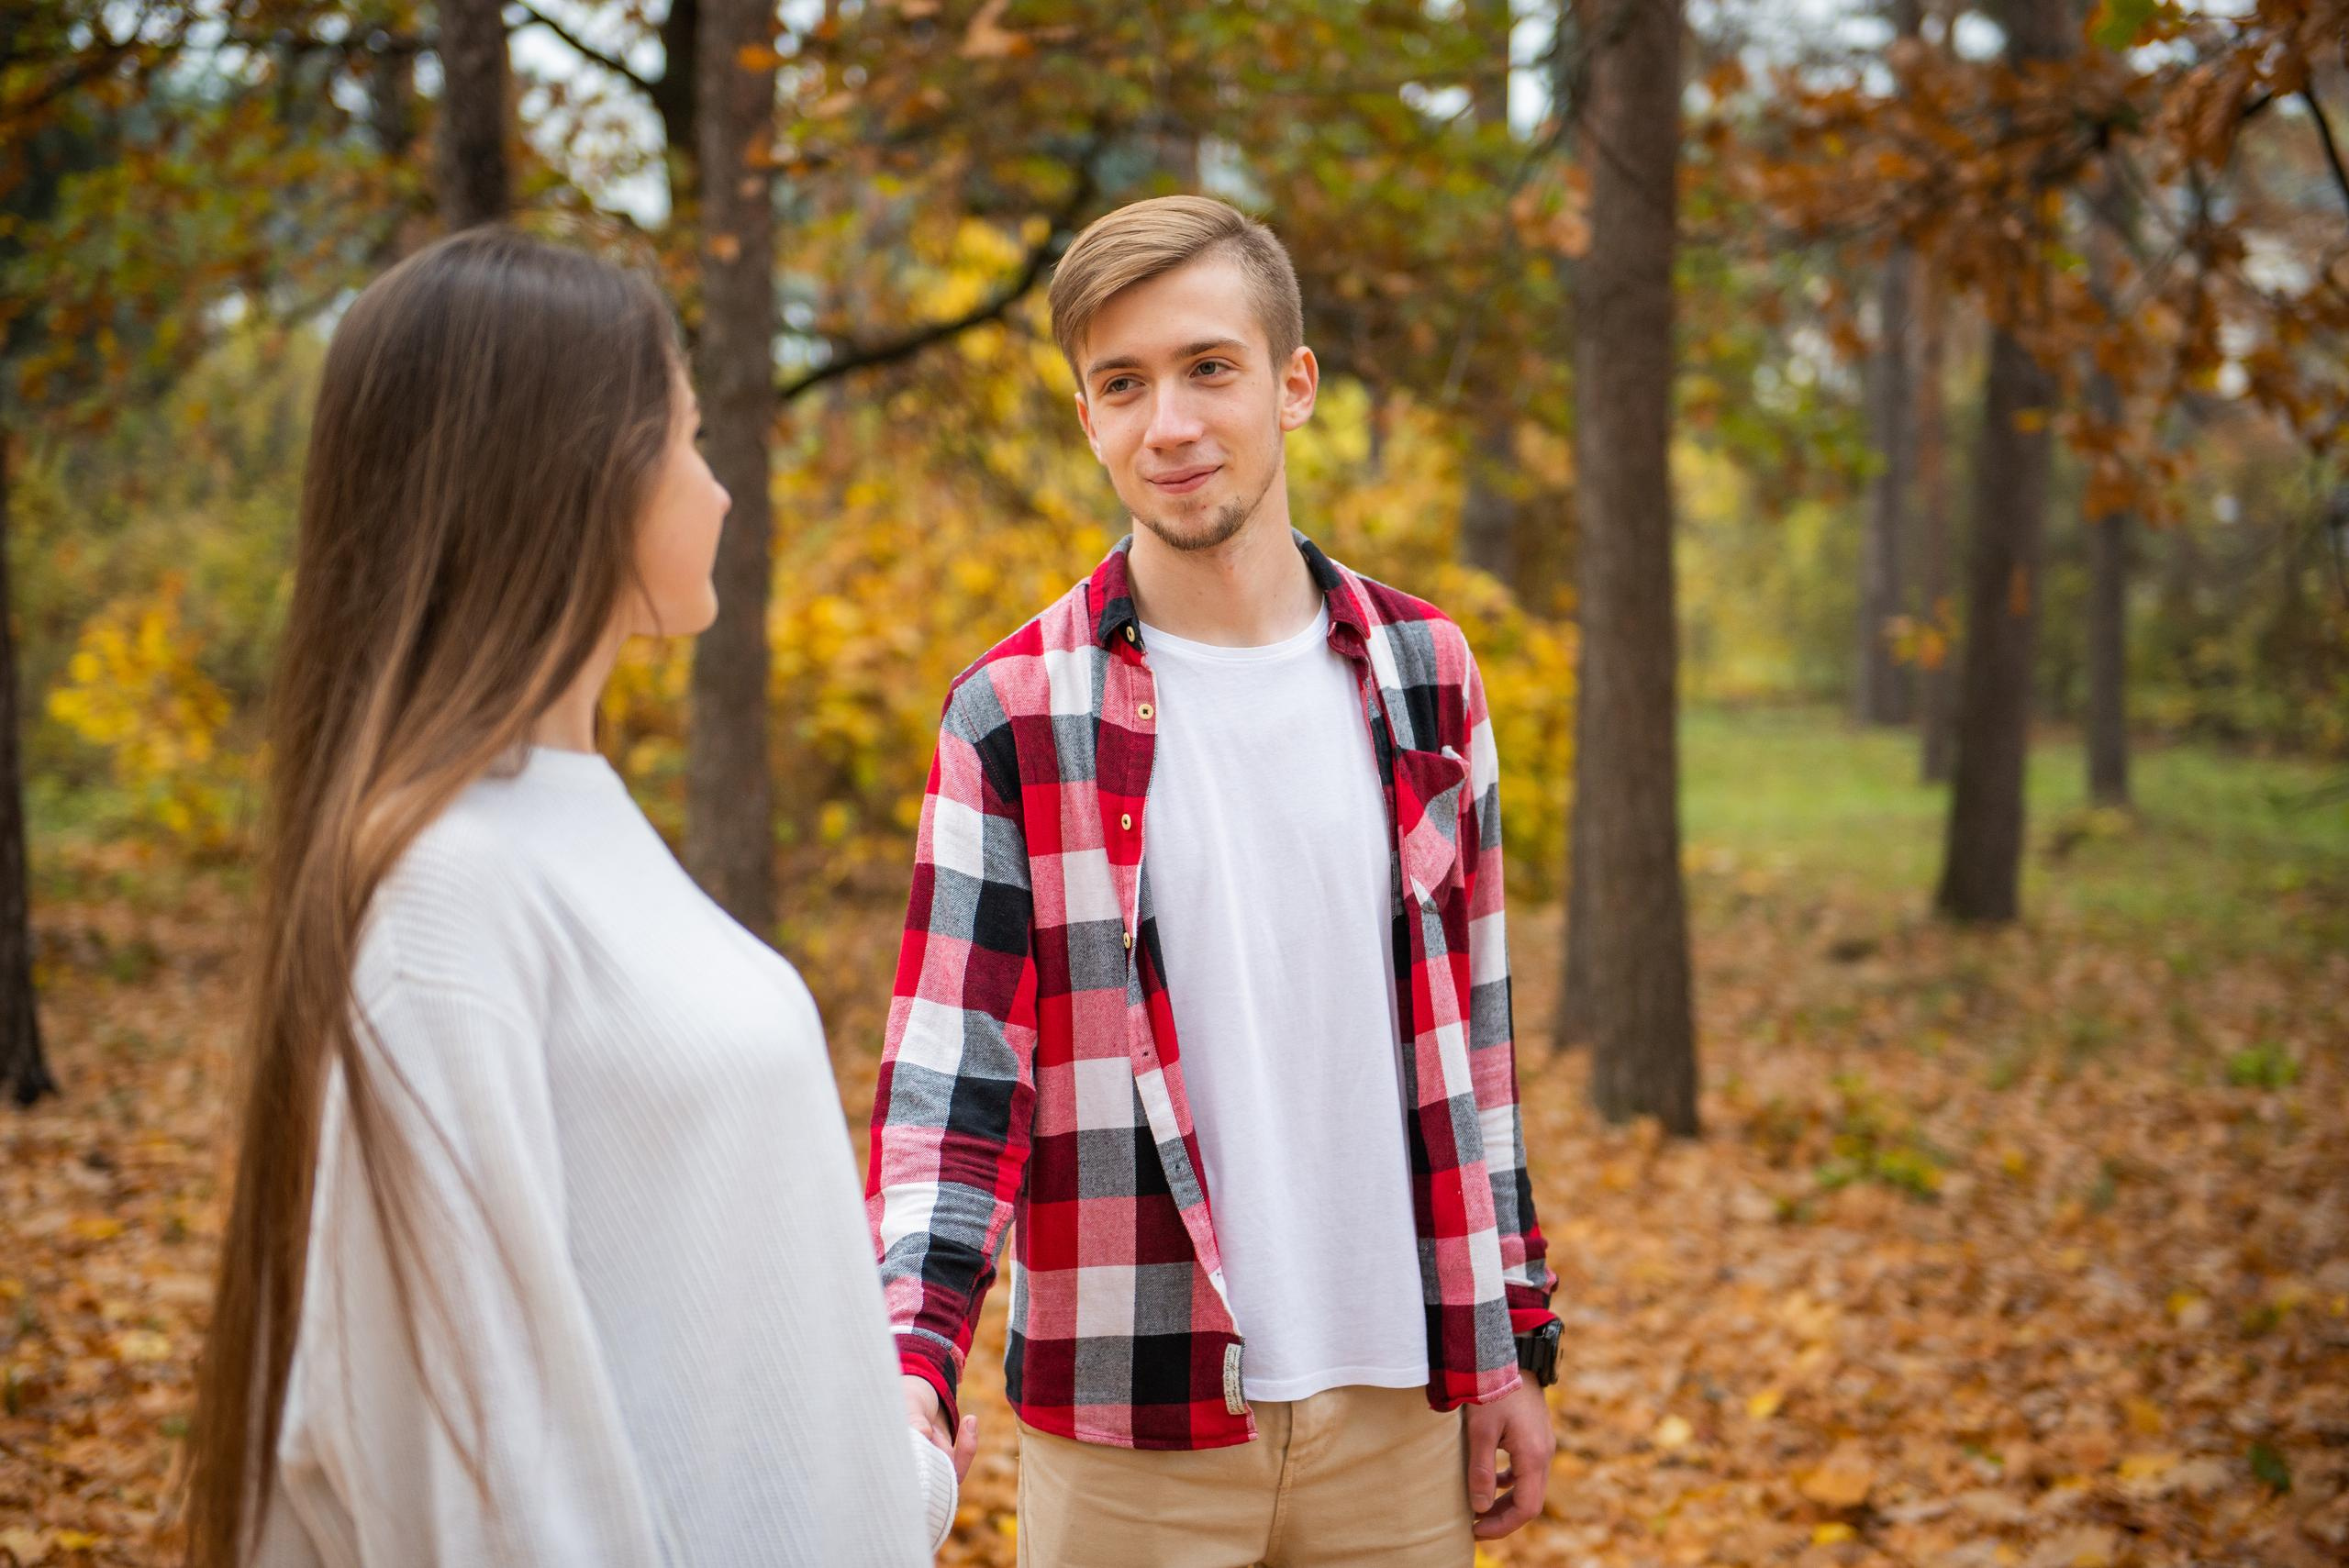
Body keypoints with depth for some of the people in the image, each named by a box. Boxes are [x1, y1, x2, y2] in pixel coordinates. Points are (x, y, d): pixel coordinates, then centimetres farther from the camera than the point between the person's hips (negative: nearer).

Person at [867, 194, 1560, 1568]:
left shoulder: (1421, 674, 3)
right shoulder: (1015, 717, -6)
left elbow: (1469, 1034, 9)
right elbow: (954, 1072, -10)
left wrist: (1514, 1348, 8)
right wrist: (911, 1364, -25)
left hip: (1398, 1401, 3)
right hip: (1134, 1430, -2)